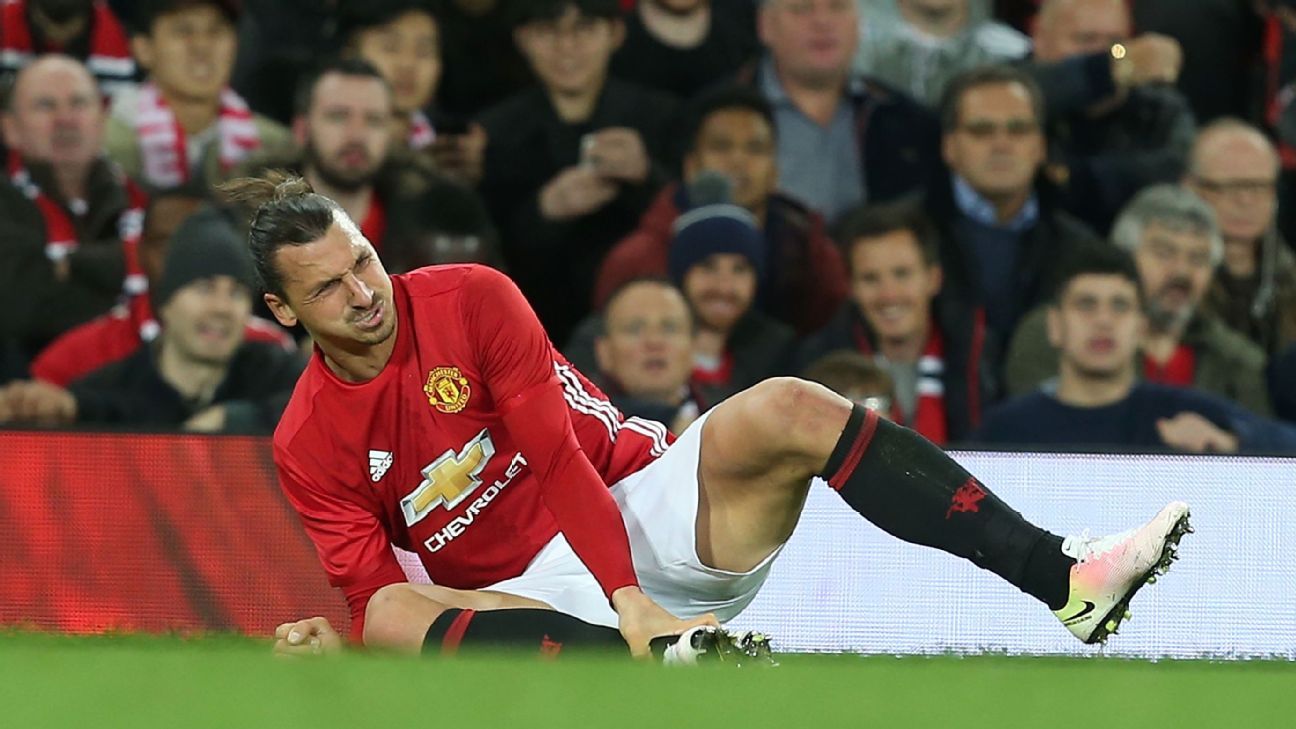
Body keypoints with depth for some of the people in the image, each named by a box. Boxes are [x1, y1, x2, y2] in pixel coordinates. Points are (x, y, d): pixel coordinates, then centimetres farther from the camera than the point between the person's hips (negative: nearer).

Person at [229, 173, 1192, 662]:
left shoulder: (471, 300, -3)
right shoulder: (307, 447, 1)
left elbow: (557, 451, -12)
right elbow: (369, 590, -2)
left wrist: (632, 598, -22)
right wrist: (335, 653, -26)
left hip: (636, 507, 1)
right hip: (529, 588, 0)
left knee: (785, 411, -26)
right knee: (391, 615, -33)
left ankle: (1065, 576, -33)